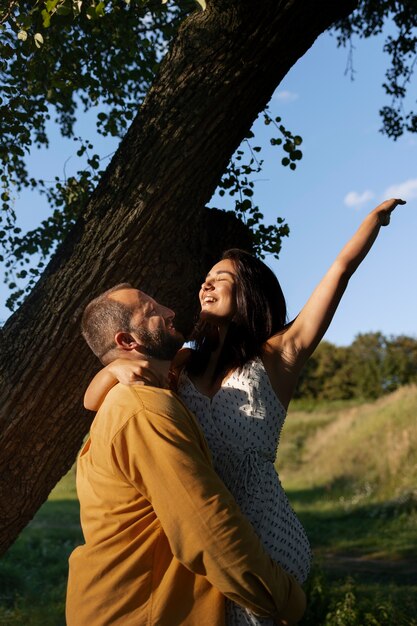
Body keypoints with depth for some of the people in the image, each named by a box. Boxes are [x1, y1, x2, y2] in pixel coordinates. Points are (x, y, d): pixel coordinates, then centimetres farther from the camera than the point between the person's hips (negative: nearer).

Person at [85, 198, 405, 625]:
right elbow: (92, 401, 8)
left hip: (260, 538, -4)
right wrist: (115, 368, -13)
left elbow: (343, 266, 3)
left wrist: (379, 213, 15)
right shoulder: (183, 367, 10)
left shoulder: (277, 356, -1)